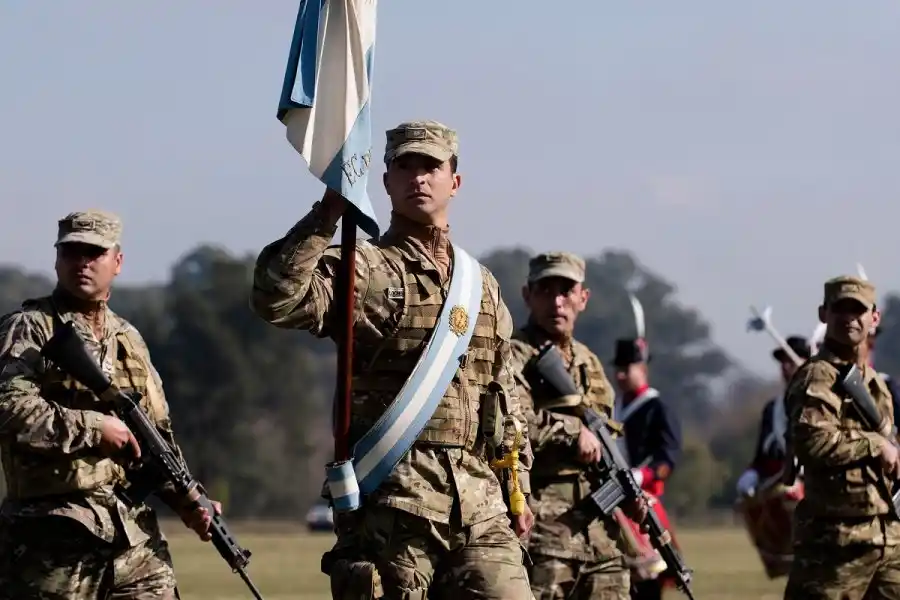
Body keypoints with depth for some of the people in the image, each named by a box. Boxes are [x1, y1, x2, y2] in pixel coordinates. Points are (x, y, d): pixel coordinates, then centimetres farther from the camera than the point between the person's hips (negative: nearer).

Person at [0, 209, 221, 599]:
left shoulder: (129, 341, 18)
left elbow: (158, 435, 21)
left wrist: (185, 500, 5)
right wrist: (94, 428, -16)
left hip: (136, 536, 6)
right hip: (53, 537, -6)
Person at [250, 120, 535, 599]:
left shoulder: (482, 284, 19)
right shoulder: (365, 271, 0)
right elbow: (275, 299, -18)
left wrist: (518, 489, 19)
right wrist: (326, 216, -21)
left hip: (479, 503, 5)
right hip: (391, 501, -5)